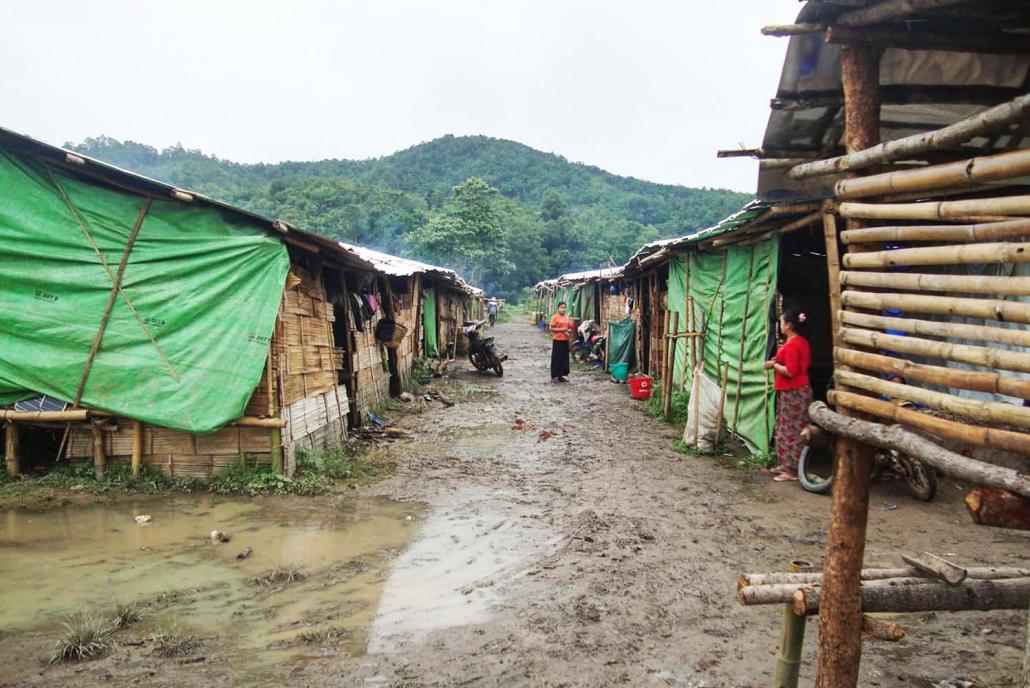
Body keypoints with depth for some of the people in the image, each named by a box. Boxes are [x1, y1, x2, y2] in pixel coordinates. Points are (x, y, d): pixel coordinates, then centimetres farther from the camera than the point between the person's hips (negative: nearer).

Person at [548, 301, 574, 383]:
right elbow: (550, 328, -10)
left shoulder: (567, 318, 12)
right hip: (557, 340, -6)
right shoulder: (555, 317, -5)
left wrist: (569, 331, -2)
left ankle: (561, 375, 18)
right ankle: (554, 376, 2)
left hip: (565, 340, 6)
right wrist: (561, 329, -16)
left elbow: (570, 328, 21)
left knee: (564, 358, 9)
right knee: (556, 358, -3)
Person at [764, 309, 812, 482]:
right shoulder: (801, 342, 11)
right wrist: (779, 361, 15)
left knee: (791, 431, -5)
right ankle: (787, 464, 23)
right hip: (795, 391, 10)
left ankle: (793, 470, 1)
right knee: (787, 429, 16)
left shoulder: (791, 345, -20)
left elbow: (790, 371, -26)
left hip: (793, 393, -10)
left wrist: (774, 365, -11)